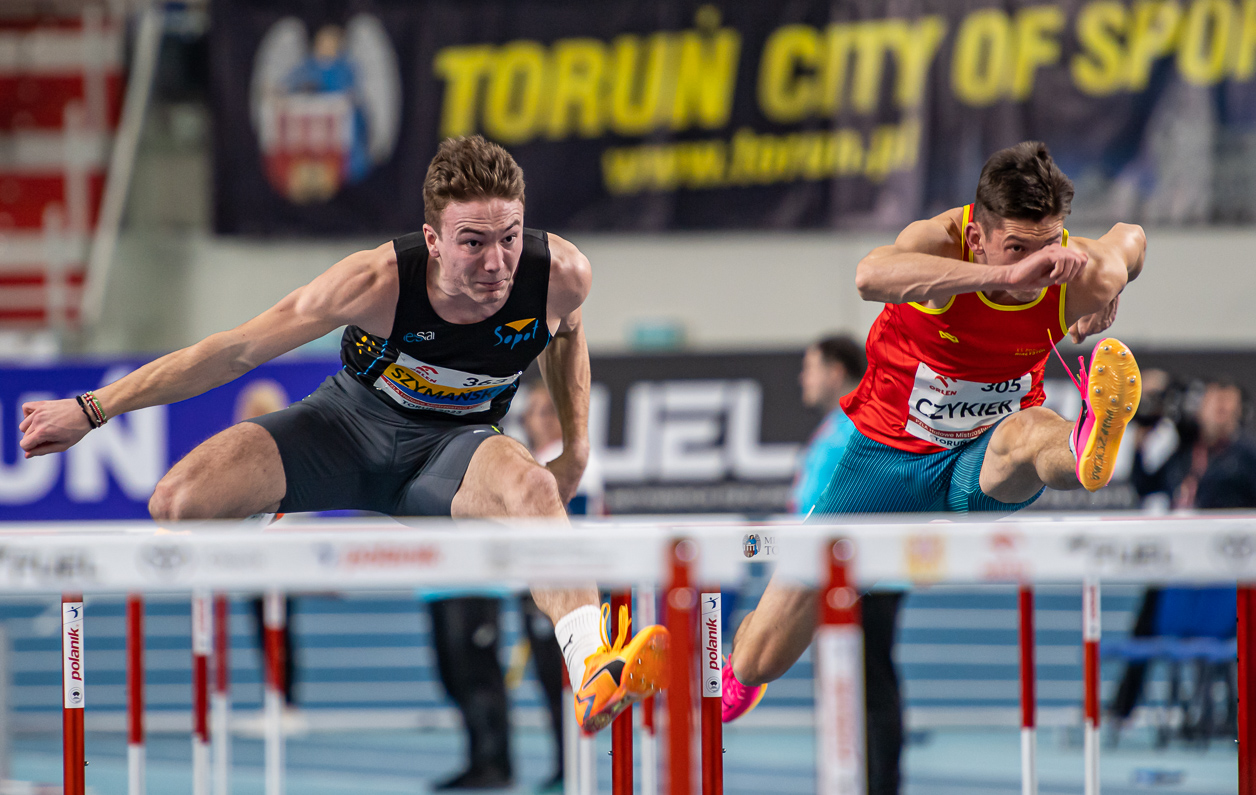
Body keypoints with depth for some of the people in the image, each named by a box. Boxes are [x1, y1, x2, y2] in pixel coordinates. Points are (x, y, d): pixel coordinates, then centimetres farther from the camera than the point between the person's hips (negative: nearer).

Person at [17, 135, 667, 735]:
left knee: (532, 489, -39)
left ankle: (593, 676, -56)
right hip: (350, 422, 0)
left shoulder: (562, 274, -22)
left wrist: (576, 449, 3)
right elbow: (234, 352, -18)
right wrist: (90, 410, -15)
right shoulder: (377, 283, -29)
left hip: (453, 443, 0)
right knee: (176, 505, -22)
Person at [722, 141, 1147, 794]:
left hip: (981, 468, 0)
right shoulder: (944, 242, -27)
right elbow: (872, 276, -51)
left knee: (1031, 431, -40)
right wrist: (1005, 274, -59)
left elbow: (1129, 238, 4)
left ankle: (1086, 449, -75)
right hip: (885, 457, 0)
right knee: (760, 662, 2)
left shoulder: (1079, 281, -19)